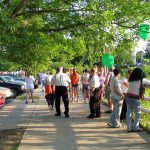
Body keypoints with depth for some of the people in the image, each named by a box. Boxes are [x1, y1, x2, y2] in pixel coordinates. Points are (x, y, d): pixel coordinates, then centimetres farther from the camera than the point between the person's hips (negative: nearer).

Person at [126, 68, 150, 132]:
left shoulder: (130, 80, 10)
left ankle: (129, 127, 14)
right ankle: (135, 127, 13)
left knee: (129, 113, 9)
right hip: (135, 98, -6)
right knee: (138, 113, 9)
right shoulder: (142, 80, -3)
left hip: (128, 97, 6)